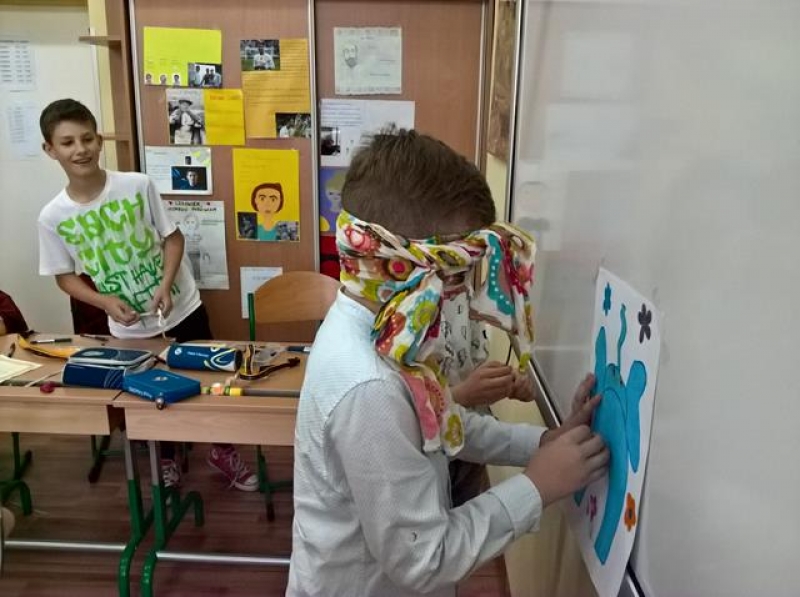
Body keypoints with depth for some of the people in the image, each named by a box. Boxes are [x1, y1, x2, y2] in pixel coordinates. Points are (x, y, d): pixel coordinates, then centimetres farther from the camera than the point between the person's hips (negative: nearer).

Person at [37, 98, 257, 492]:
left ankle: (222, 450, 35)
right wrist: (106, 302, -17)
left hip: (180, 307, 0)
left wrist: (165, 286, -19)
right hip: (130, 326, 1)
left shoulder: (138, 185, -14)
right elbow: (65, 277, -1)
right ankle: (166, 459, 44)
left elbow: (172, 237, -5)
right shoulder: (53, 217, -11)